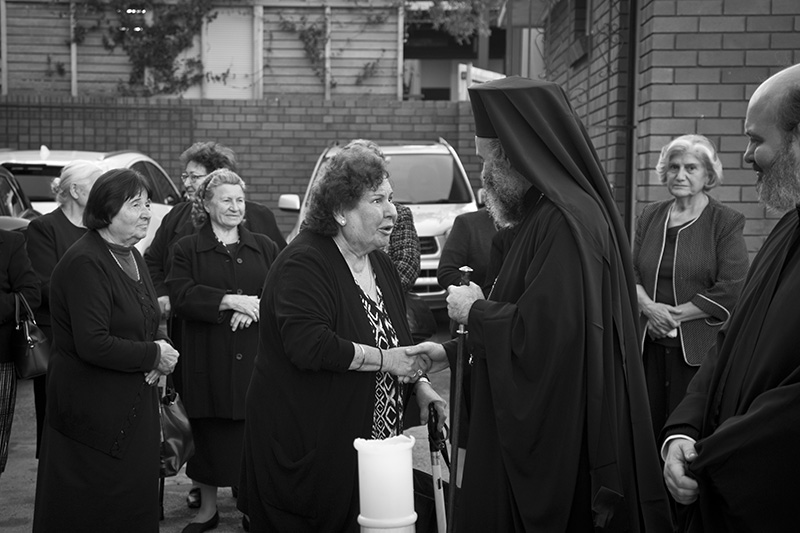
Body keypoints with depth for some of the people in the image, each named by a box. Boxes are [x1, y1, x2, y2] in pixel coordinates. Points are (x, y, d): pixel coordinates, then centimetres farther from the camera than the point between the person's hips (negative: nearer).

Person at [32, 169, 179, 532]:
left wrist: (161, 344, -3)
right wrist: (153, 355, -16)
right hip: (94, 410, -9)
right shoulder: (84, 263, -19)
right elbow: (93, 344, -25)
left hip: (134, 405, 9)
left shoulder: (131, 256, 10)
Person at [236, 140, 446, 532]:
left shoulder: (380, 264, 12)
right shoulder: (303, 263, -15)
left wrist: (417, 384, 6)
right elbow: (309, 346, -28)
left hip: (372, 440, 8)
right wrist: (385, 360, -22)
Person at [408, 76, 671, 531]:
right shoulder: (547, 213, 11)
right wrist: (451, 351, 18)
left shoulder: (566, 223, -20)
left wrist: (475, 312, -11)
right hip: (538, 436, 9)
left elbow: (543, 336, -28)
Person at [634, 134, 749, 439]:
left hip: (699, 349, -4)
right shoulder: (650, 217, 12)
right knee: (647, 430, 6)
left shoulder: (726, 222, -3)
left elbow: (730, 291, -11)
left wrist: (674, 315, -11)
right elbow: (631, 273, 9)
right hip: (649, 345, 4)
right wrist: (650, 307, -10)